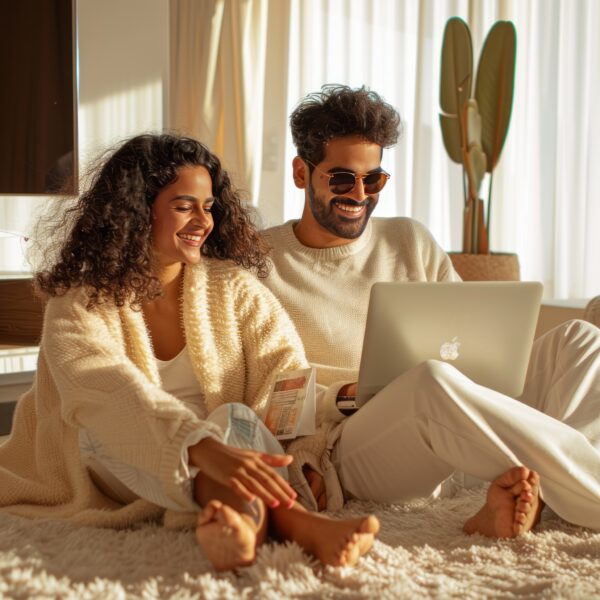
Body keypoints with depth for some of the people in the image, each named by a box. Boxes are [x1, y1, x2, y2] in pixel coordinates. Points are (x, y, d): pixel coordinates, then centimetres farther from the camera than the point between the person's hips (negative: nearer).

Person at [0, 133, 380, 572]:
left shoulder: (233, 289, 5)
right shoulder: (80, 305, -6)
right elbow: (112, 397, -26)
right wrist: (208, 451, -44)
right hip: (123, 472, -1)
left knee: (236, 417, -28)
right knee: (106, 429, -32)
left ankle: (249, 514, -60)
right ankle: (291, 521, -53)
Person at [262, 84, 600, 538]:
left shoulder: (411, 241, 16)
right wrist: (342, 396, -16)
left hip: (454, 425, 6)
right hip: (352, 447, -5)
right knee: (434, 381, -37)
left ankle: (529, 497, -33)